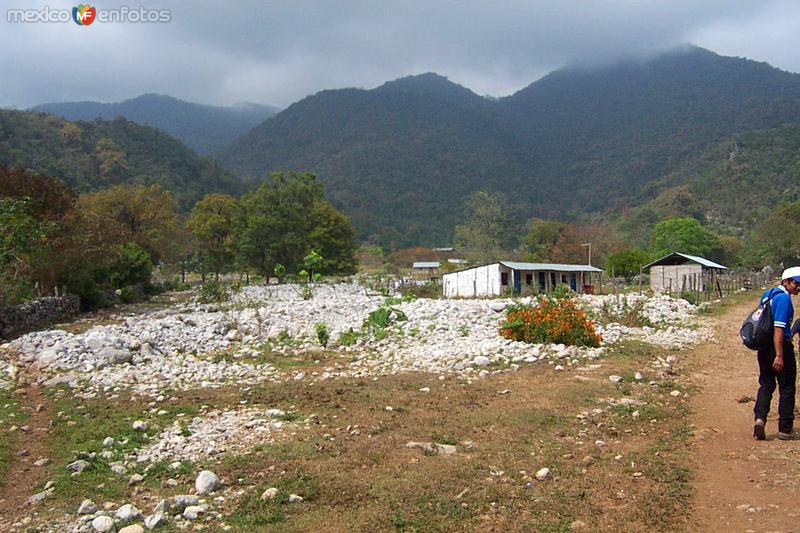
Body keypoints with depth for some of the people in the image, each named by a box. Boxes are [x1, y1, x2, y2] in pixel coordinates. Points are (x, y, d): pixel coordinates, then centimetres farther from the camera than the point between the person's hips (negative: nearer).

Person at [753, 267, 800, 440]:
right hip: (780, 347, -8)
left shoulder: (768, 294, 11)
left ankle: (760, 418, -5)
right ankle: (785, 429, 12)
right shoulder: (783, 297, -16)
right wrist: (779, 355, -25)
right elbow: (778, 328, -23)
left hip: (764, 347, 8)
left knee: (766, 385, 13)